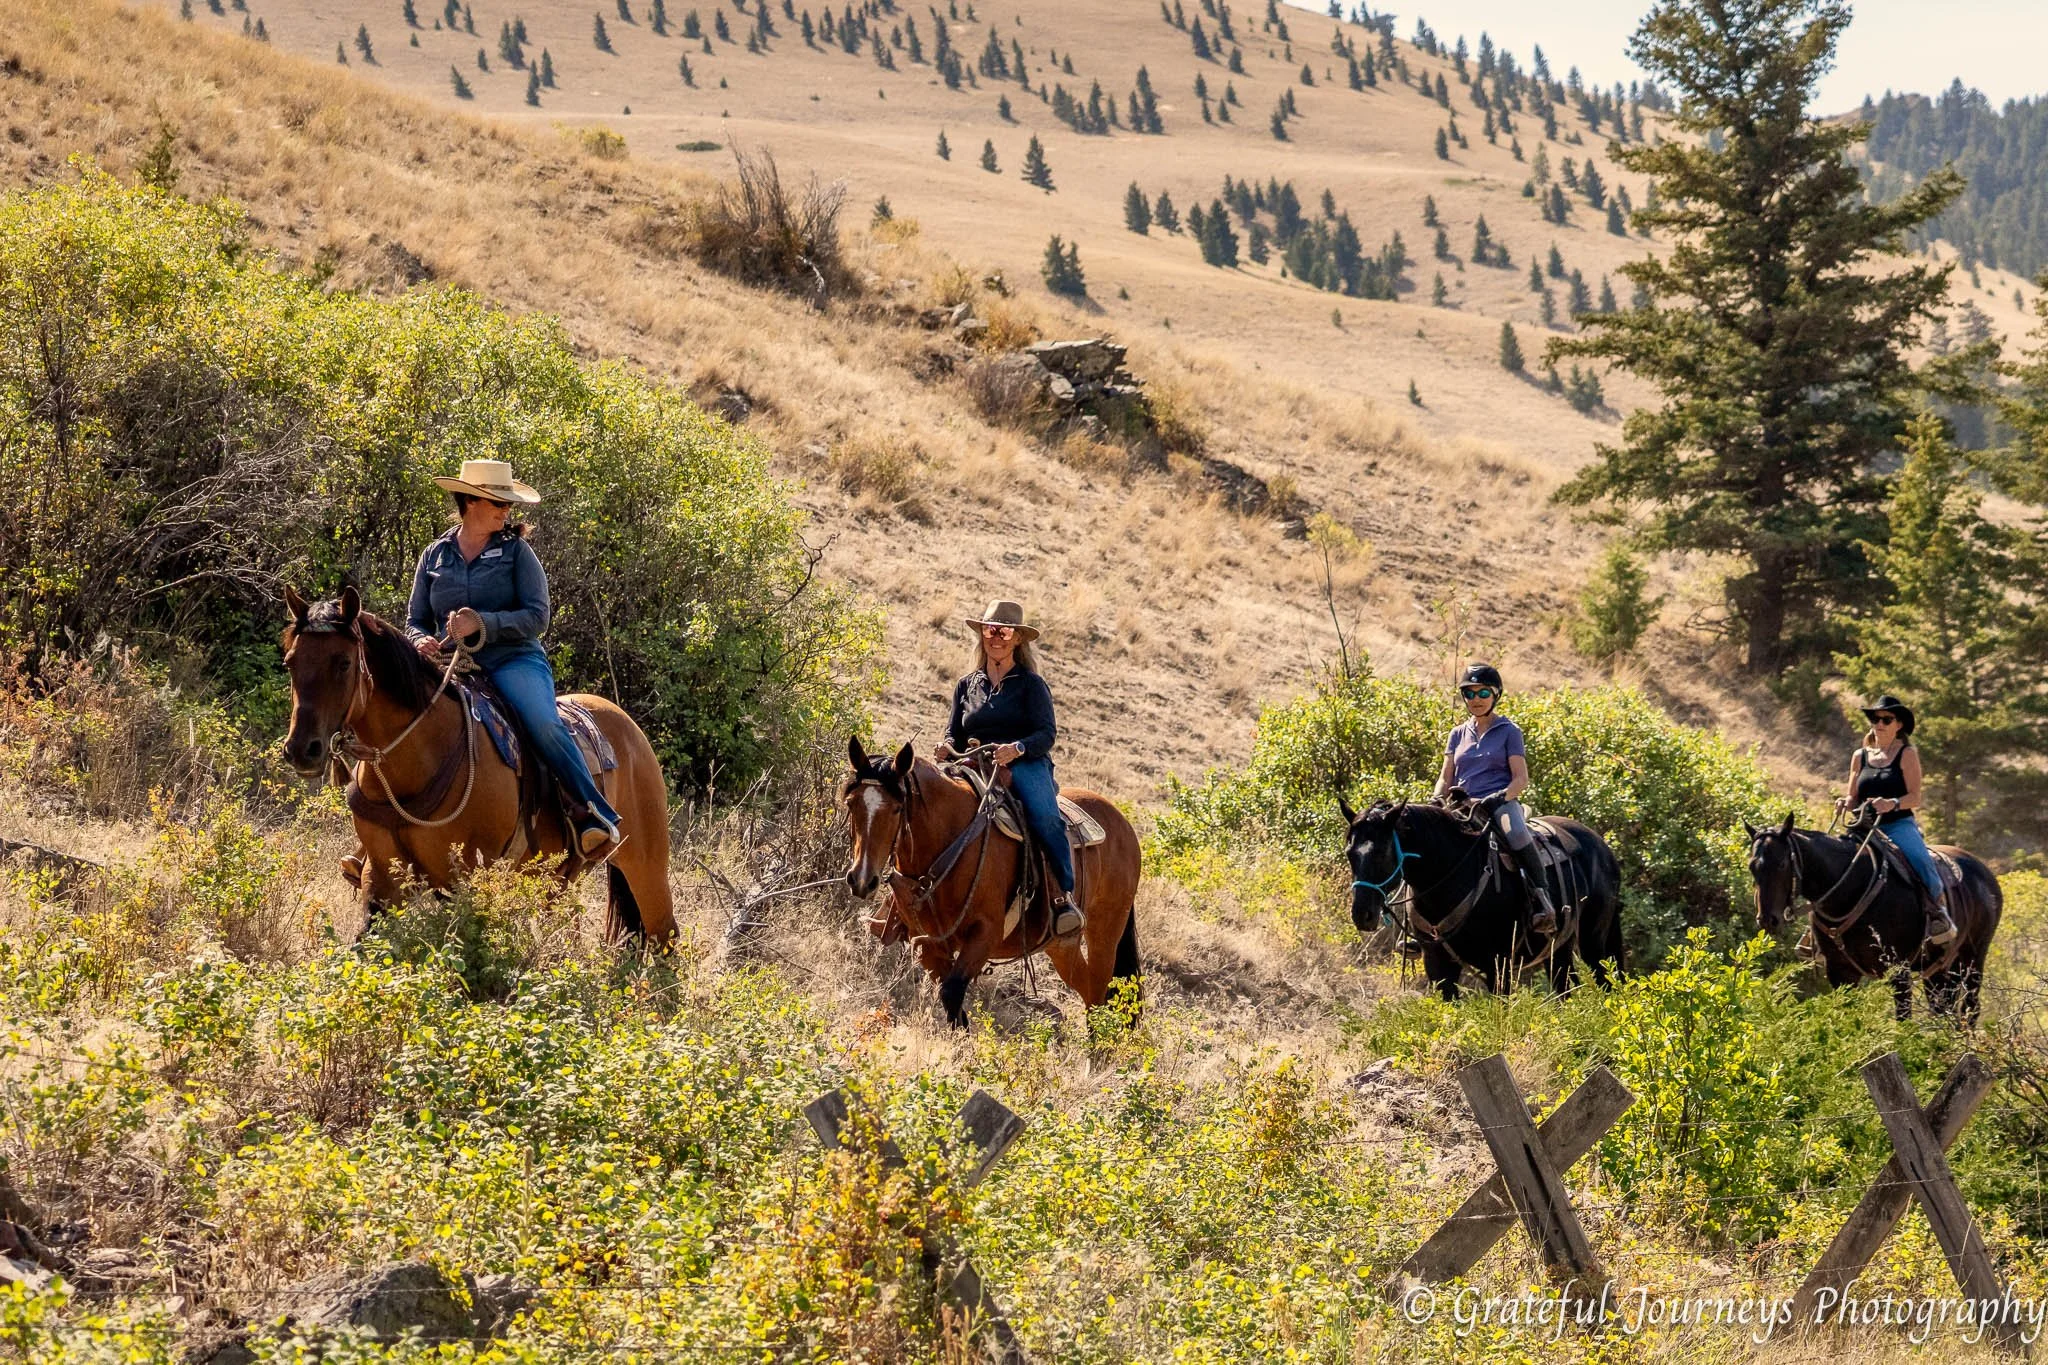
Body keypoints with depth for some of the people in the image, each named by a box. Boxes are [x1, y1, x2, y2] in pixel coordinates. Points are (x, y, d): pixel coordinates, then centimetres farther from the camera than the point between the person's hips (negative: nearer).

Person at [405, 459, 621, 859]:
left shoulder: (516, 551, 6)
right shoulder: (435, 556, 14)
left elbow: (537, 617, -3)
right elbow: (415, 620, 16)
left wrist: (482, 623, -19)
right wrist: (423, 642, -9)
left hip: (514, 661, -2)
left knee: (545, 724, -32)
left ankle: (597, 814, -33)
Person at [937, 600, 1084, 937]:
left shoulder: (1031, 684, 8)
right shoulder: (967, 685, 21)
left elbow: (1047, 733, -4)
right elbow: (954, 732, 21)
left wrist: (1017, 748, -25)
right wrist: (949, 747, -5)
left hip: (1026, 766, -3)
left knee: (1046, 817, -35)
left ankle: (1067, 896, -36)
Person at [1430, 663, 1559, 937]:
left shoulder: (1509, 731, 7)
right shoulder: (1458, 735, 19)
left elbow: (1521, 779, -1)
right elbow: (1446, 778, 16)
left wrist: (1499, 797, -20)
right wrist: (1437, 801, -6)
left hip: (1501, 803, -4)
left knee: (1516, 832, -39)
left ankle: (1542, 902, -38)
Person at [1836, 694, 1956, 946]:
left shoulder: (1907, 755, 3)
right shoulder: (1860, 756, 15)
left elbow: (1915, 798, -5)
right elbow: (1854, 798, 18)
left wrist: (1892, 804, -25)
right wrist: (1845, 804, -6)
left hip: (1900, 825, -4)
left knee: (1919, 858, -34)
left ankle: (1939, 912, -21)